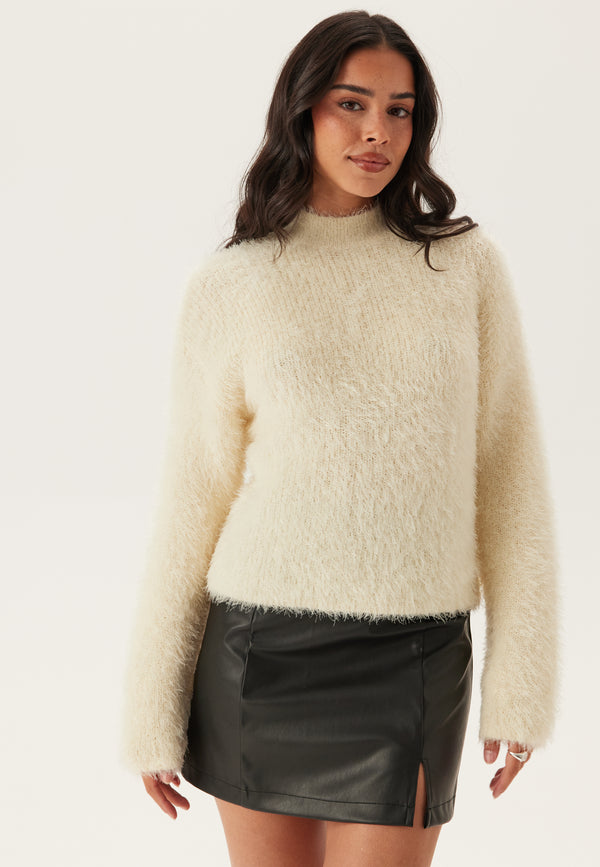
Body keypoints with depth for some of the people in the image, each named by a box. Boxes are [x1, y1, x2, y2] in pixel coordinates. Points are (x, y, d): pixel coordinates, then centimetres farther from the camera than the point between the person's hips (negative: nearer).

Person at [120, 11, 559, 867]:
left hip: (408, 666, -1)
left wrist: (522, 683, -2)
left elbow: (509, 476, 2)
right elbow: (191, 504, 3)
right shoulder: (228, 288, 1)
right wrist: (152, 714, 4)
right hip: (258, 653, 1)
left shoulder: (467, 264, 1)